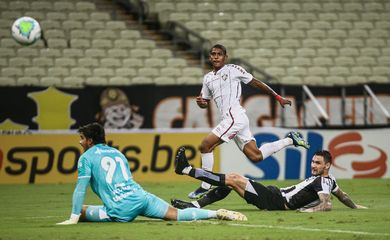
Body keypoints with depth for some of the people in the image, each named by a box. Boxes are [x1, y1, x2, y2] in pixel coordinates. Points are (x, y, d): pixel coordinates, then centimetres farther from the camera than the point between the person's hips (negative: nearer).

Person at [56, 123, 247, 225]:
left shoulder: (87, 157, 7)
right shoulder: (117, 153, 27)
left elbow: (80, 189, -2)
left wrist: (73, 218, 0)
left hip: (121, 211, -6)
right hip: (140, 197, 6)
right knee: (177, 214, 1)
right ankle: (218, 214, -18)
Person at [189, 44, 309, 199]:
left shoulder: (232, 70, 0)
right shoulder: (208, 78, 19)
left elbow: (256, 83, 3)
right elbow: (205, 103, 26)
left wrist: (278, 98, 5)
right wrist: (201, 102, 1)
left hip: (234, 116, -8)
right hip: (227, 120, 8)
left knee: (205, 145, -14)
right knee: (256, 156, 6)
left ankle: (205, 187, -9)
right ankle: (290, 140, 21)